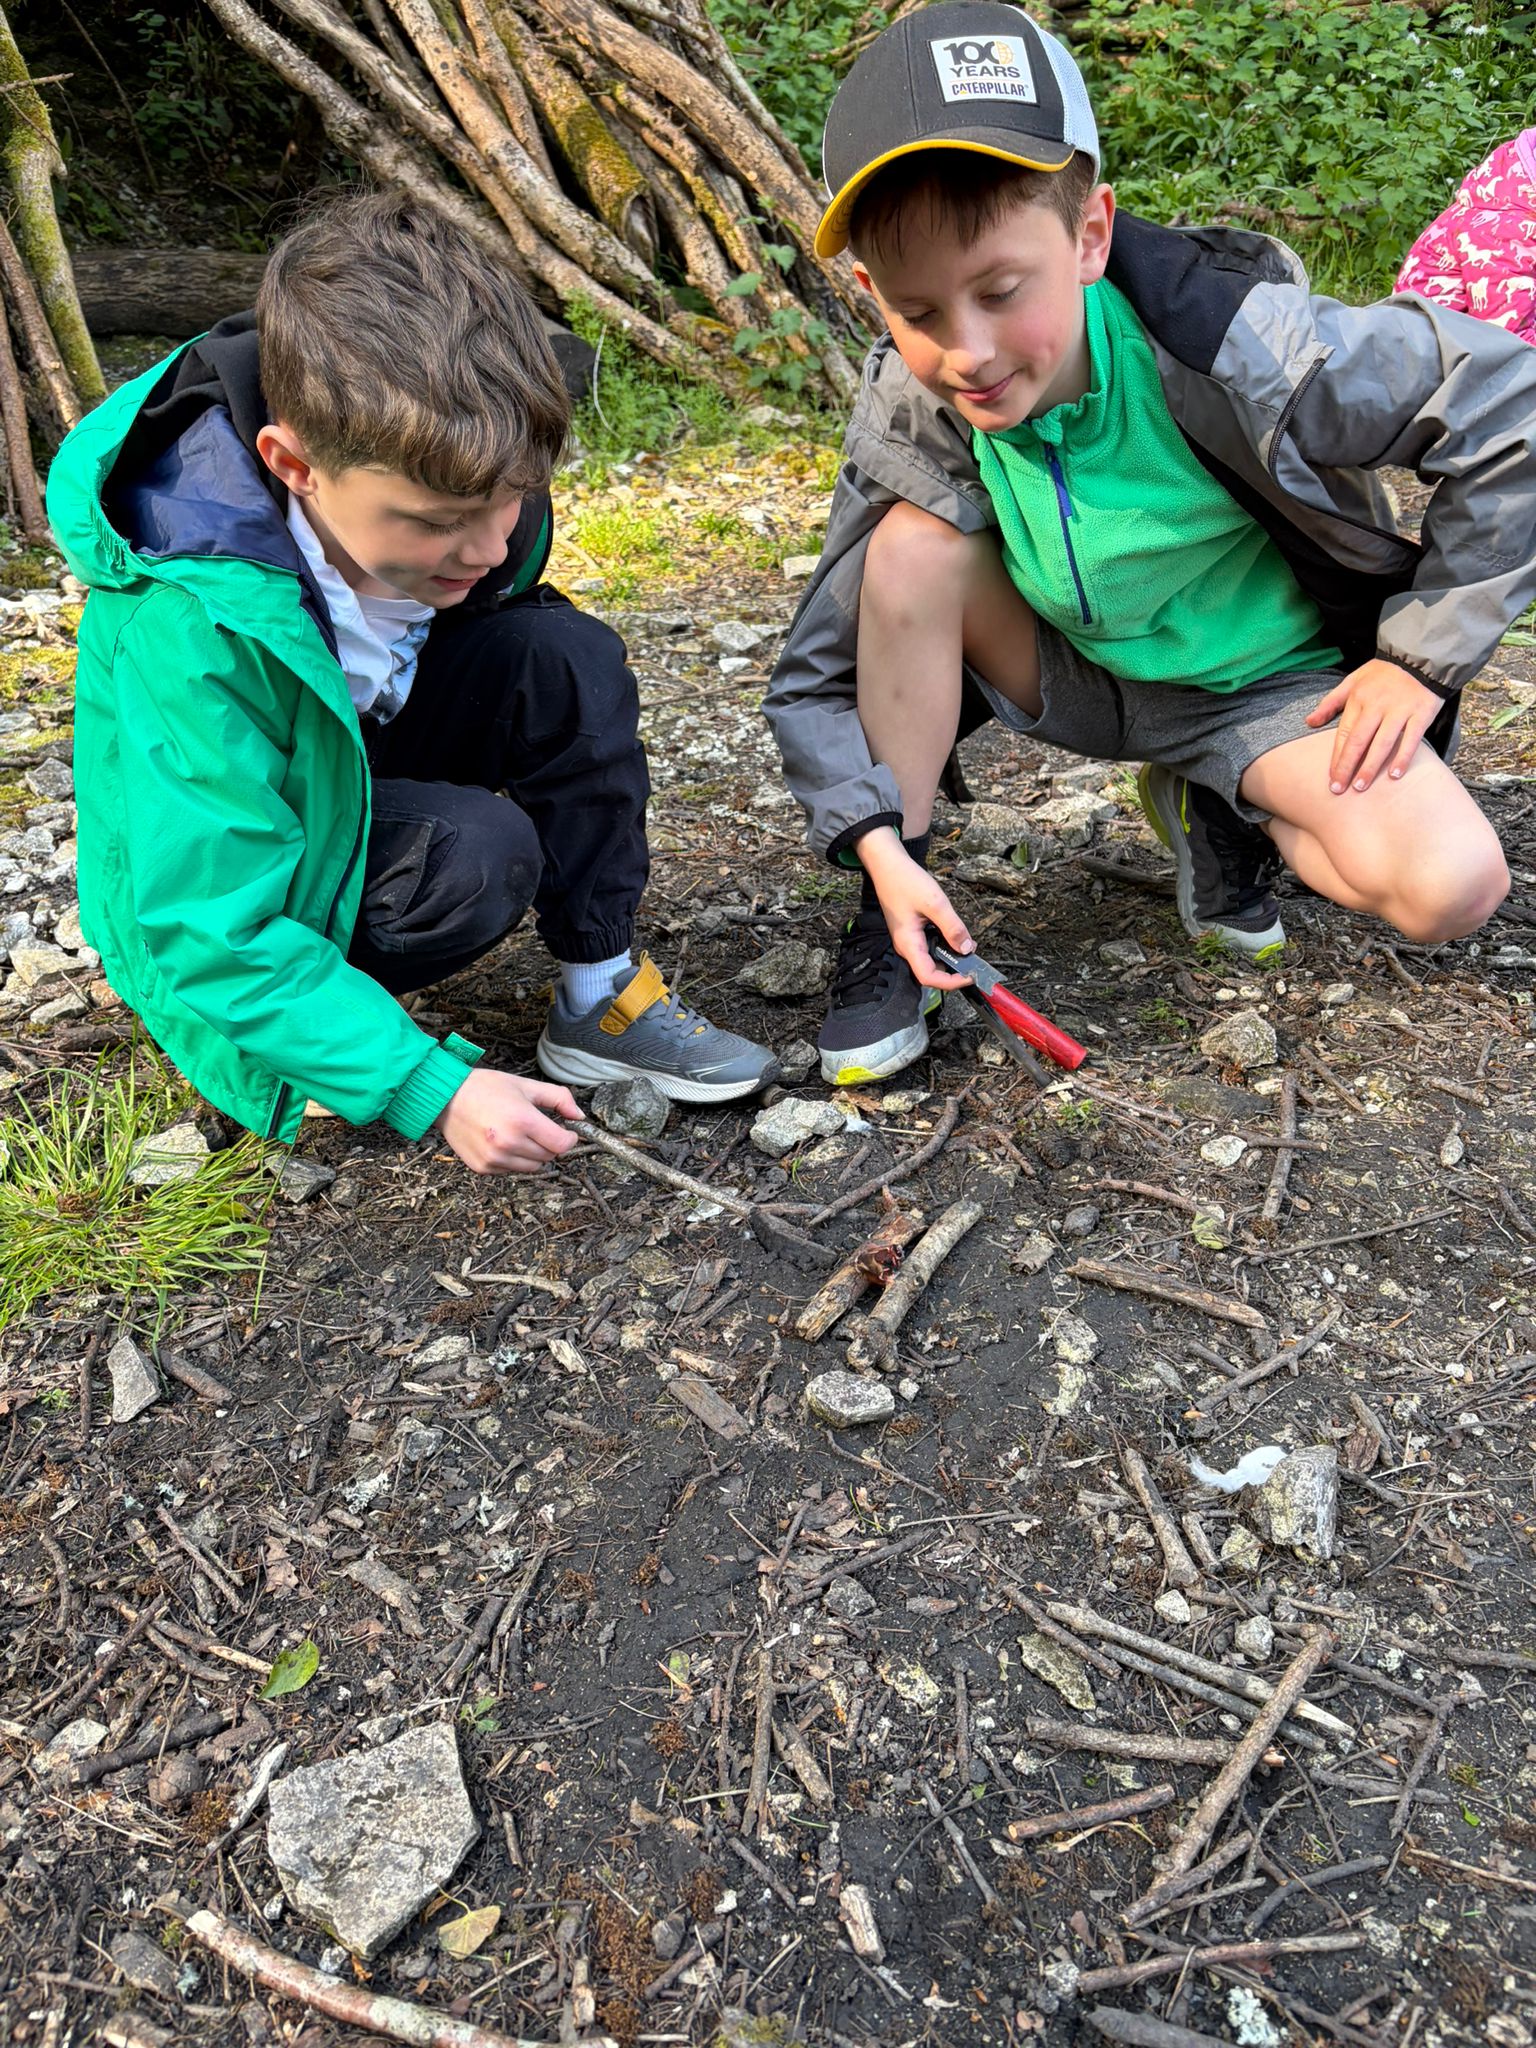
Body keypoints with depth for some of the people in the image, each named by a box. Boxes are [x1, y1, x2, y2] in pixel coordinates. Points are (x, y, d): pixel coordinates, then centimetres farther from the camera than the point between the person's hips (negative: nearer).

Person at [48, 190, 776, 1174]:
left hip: (367, 757, 6)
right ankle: (327, 1036, -6)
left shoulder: (448, 486, -17)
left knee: (569, 660, -20)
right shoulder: (195, 632, -36)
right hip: (217, 882, -6)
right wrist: (434, 1089, -36)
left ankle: (601, 999, -9)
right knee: (478, 856, -34)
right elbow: (213, 938, -33)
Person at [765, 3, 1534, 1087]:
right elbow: (821, 675, -13)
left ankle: (1212, 808, 6)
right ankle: (888, 922, -15)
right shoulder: (912, 416, -20)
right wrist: (879, 848, -28)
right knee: (913, 542, -28)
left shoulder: (1228, 346, -29)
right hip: (1071, 678, 2)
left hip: (1259, 684, -1)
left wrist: (1421, 656, -16)